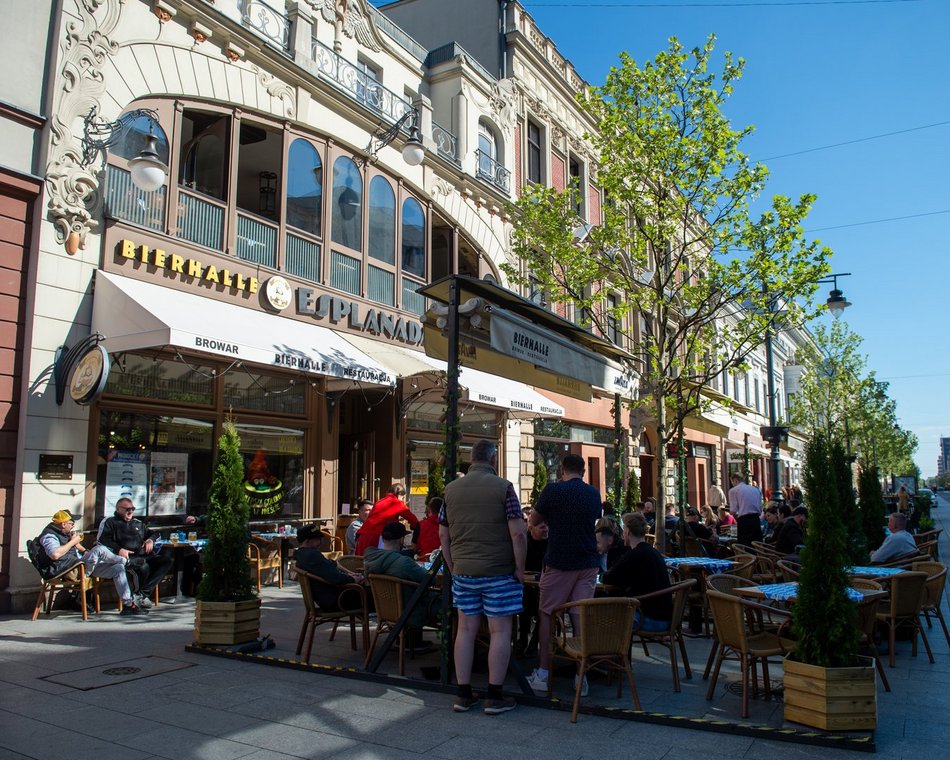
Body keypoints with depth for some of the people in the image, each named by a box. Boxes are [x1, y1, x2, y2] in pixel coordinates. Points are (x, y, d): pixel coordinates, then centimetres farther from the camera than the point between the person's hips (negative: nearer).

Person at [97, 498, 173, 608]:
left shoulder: (138, 523, 32)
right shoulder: (109, 522, 14)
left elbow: (154, 533, 40)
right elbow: (101, 540, -2)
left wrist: (151, 539, 14)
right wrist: (118, 549, -18)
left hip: (144, 556, 7)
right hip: (127, 557, -6)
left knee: (168, 560, -20)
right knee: (143, 566, -39)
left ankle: (142, 593, -22)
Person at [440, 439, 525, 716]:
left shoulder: (451, 489, 5)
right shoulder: (503, 487, -8)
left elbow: (443, 534, 10)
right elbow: (517, 533, -13)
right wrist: (520, 568, -3)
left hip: (463, 571, 4)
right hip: (499, 572, -4)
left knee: (466, 629, 11)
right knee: (500, 631, 4)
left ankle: (464, 695, 17)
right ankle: (495, 697, 9)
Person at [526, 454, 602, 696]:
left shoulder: (553, 490, -7)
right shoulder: (594, 494, 7)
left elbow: (534, 519, 5)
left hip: (559, 563, -4)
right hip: (588, 563, 4)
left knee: (547, 615, 8)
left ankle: (542, 674, 11)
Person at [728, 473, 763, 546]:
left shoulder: (733, 490, 1)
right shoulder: (756, 489, 17)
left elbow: (733, 511, -5)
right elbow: (760, 510, 16)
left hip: (744, 520, -5)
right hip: (756, 519, 5)